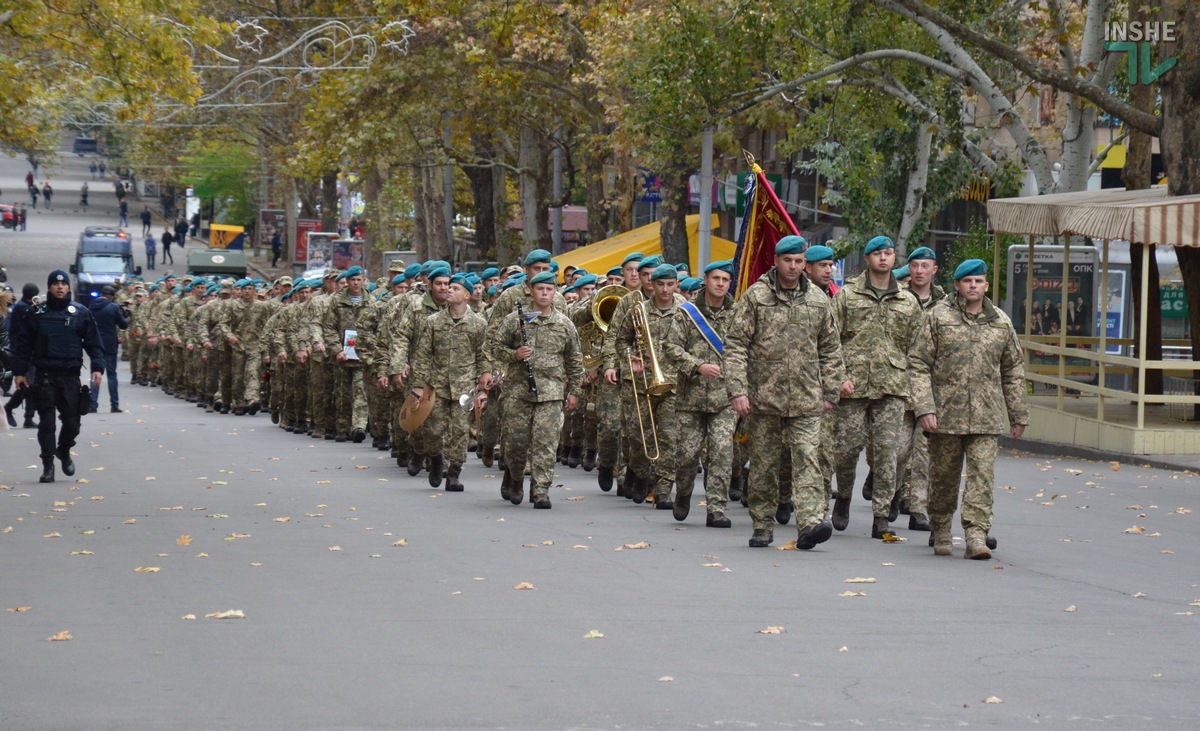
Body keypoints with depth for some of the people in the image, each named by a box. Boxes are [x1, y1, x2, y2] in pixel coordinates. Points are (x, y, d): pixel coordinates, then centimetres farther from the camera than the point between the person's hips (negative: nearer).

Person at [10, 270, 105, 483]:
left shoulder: (81, 313, 4)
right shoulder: (37, 313, 5)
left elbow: (94, 343, 4)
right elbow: (24, 344, 8)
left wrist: (97, 367, -8)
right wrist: (19, 371, 2)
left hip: (70, 375, 0)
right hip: (45, 376, 0)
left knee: (72, 421, 3)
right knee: (46, 422, -3)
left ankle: (64, 450, 31)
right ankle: (48, 465, 3)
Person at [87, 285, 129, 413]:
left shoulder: (91, 307, 1)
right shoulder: (113, 307, -11)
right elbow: (123, 325, -3)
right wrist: (124, 317, 15)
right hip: (109, 345, -3)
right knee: (112, 374, 5)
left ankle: (93, 404, -1)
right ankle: (114, 405, 6)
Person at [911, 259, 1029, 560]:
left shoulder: (1001, 323, 11)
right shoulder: (938, 317, 2)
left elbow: (1014, 371, 18)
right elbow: (919, 365, -1)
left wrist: (1018, 415, 17)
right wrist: (924, 407, -11)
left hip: (987, 417, 1)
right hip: (946, 412, -1)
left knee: (982, 473, -9)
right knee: (944, 476, 8)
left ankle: (976, 535, -11)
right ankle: (941, 532, 25)